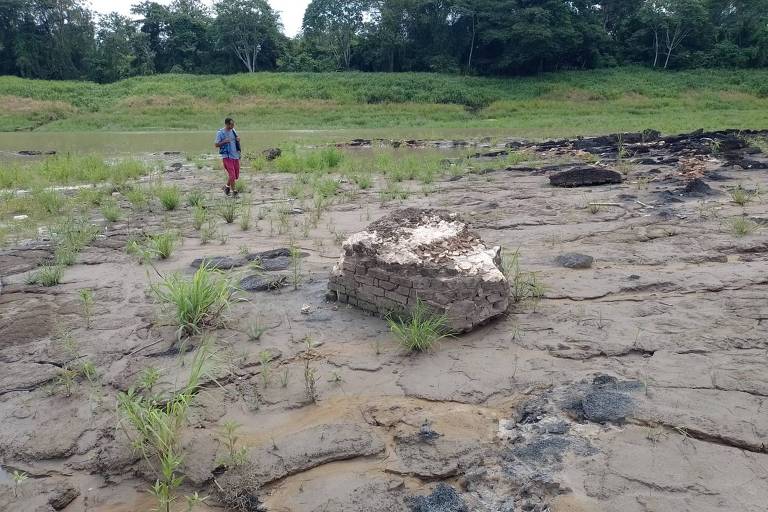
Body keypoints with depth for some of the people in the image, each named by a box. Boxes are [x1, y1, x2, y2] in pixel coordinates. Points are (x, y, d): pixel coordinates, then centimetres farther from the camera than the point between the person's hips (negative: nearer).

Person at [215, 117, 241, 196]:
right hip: (227, 156, -6)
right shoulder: (220, 133, -6)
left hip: (235, 155, 6)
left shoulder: (233, 131, 9)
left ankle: (227, 186, 32)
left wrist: (238, 140, -2)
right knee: (232, 175, -9)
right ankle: (233, 191, 4)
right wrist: (224, 142, -20)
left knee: (236, 175, 10)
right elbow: (216, 145, -4)